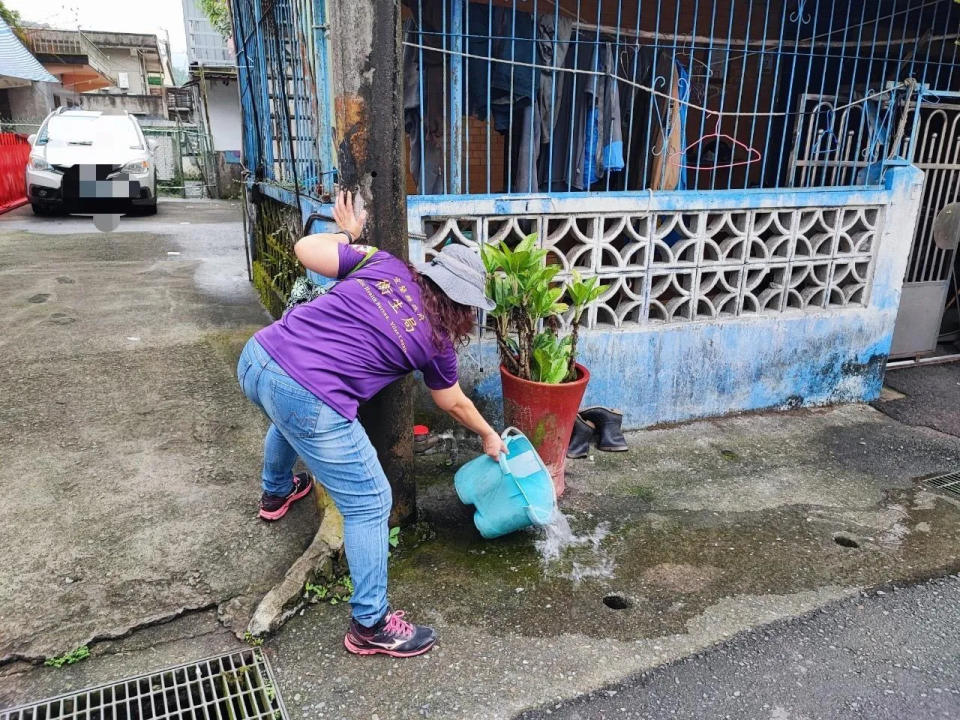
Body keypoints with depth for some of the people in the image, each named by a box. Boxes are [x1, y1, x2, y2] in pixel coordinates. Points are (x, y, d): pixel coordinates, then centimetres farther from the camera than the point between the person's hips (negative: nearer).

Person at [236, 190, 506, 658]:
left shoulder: (383, 265, 10)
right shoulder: (435, 341, 5)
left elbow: (305, 250, 9)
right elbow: (453, 404, 22)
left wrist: (347, 235, 29)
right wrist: (488, 436, 41)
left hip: (256, 358, 7)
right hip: (308, 400, -7)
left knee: (287, 418, 42)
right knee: (369, 503, 8)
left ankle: (275, 495, 69)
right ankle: (370, 626, 19)